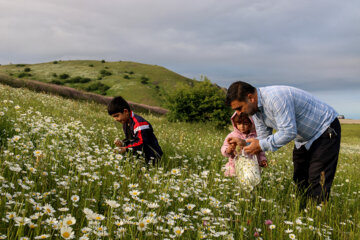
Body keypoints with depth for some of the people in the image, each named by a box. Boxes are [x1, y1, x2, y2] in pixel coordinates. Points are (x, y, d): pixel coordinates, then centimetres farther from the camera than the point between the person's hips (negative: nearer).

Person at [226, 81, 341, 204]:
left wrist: (261, 145, -31)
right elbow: (264, 137, 2)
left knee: (317, 184, -12)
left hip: (326, 130, -9)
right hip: (304, 139, 9)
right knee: (300, 180, 11)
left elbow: (288, 132, -35)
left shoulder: (275, 97, -33)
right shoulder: (255, 110, -3)